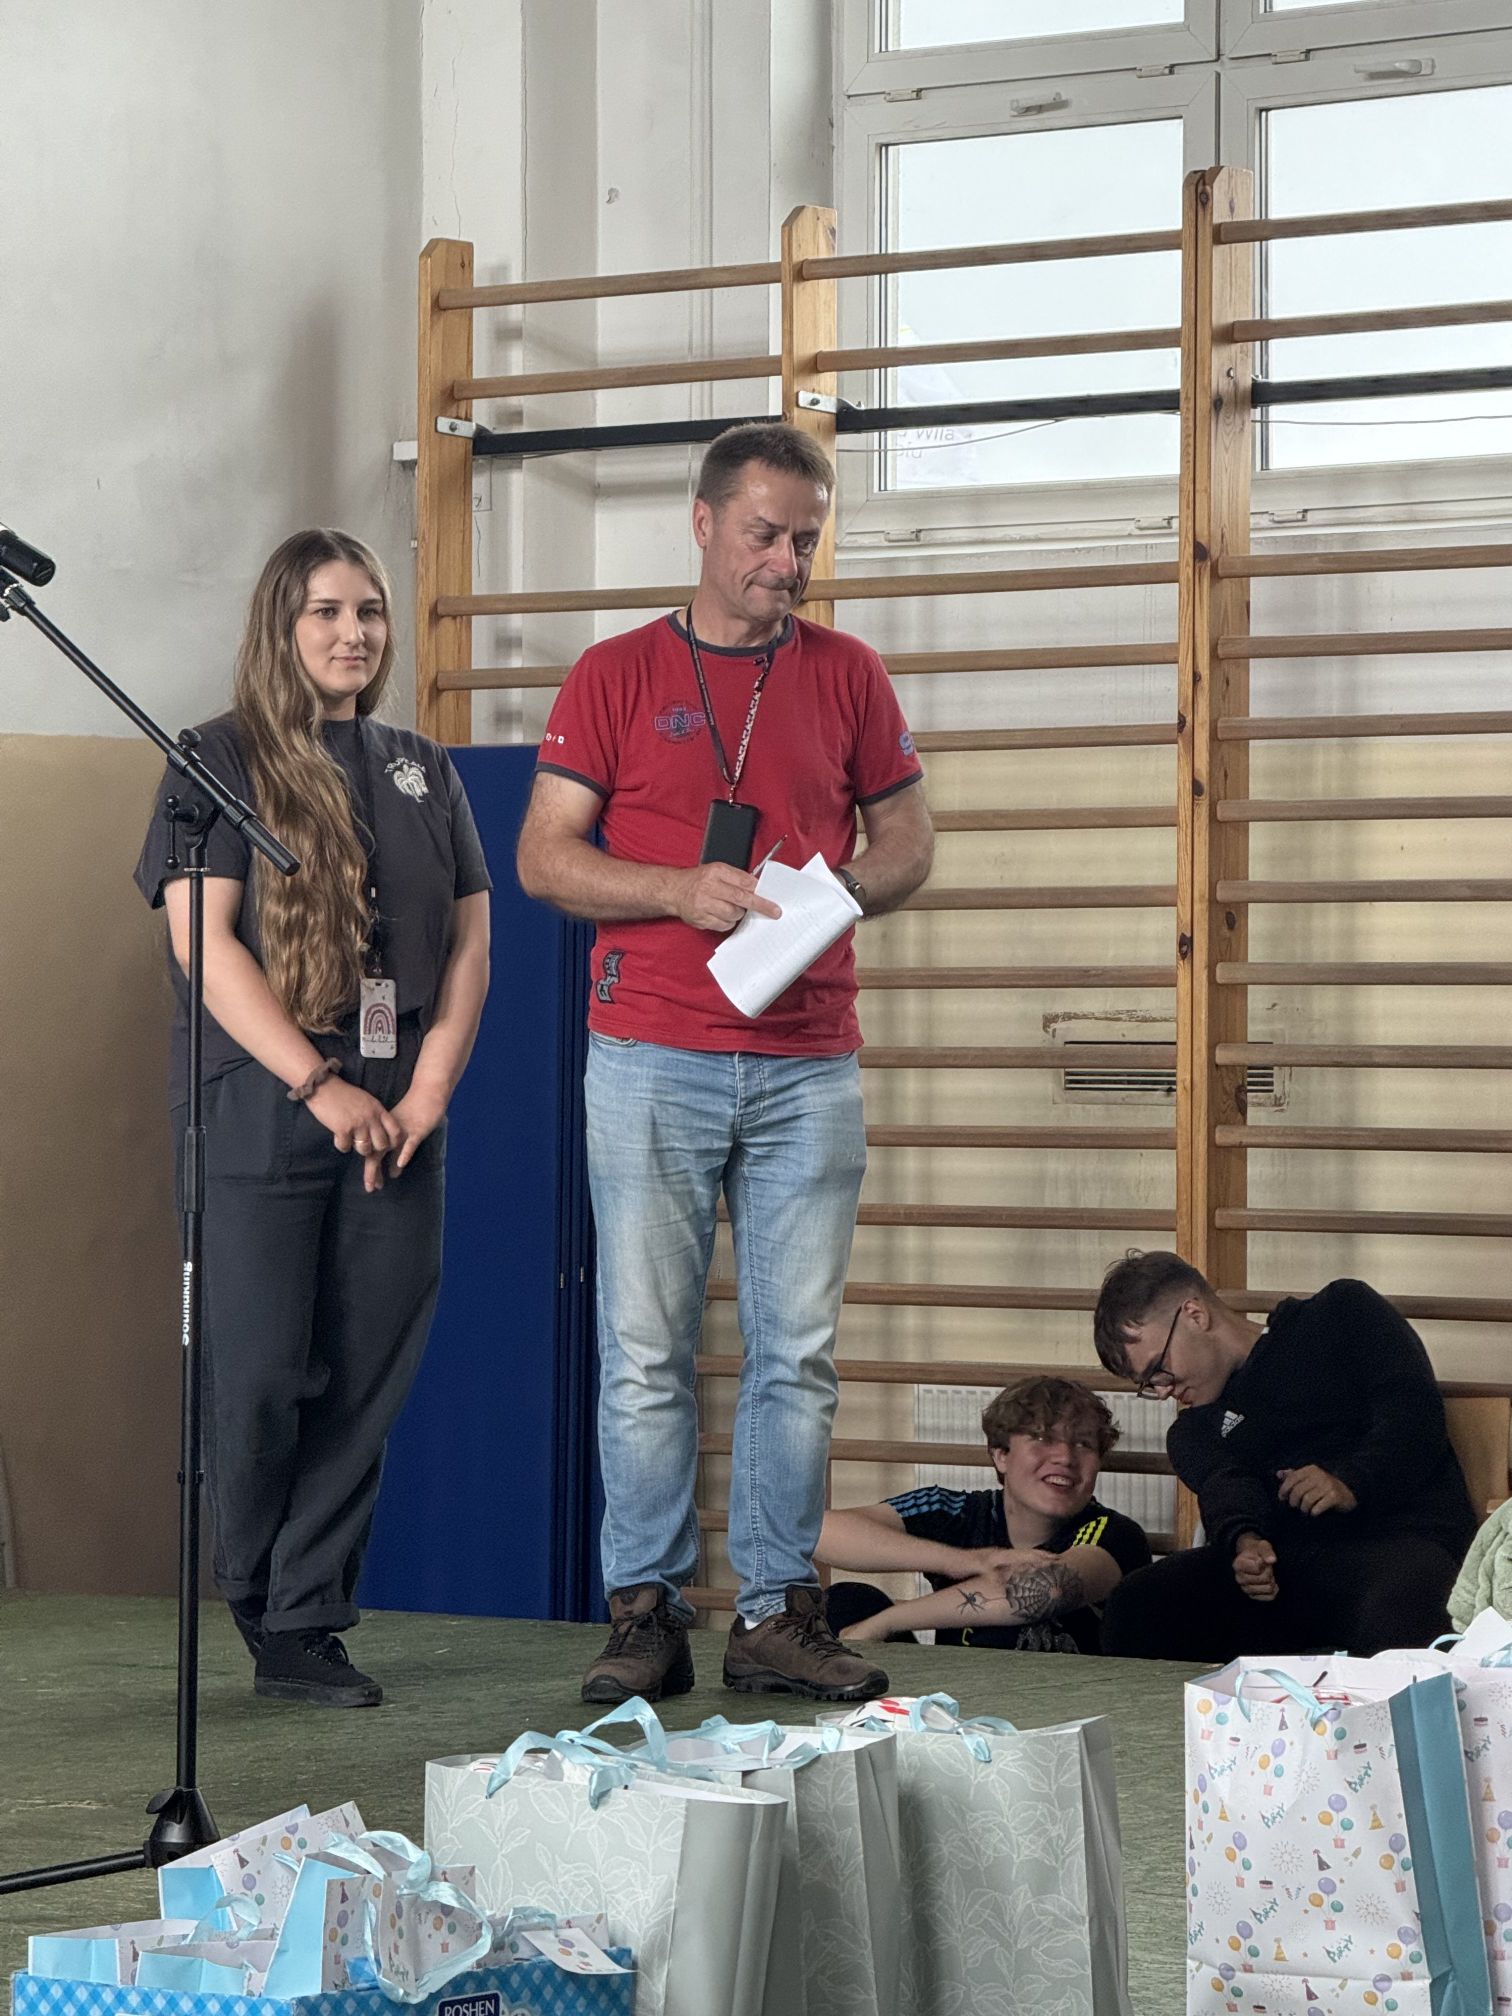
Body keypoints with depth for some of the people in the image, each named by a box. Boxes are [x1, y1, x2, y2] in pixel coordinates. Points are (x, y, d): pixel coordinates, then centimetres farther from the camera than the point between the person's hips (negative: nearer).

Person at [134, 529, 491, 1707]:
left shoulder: (423, 772, 16)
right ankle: (254, 1600, 16)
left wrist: (428, 1090, -3)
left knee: (368, 1381, 1)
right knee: (259, 1377, -6)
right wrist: (318, 1085, -14)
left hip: (396, 1121, 4)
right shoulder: (224, 760, 2)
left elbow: (470, 944, 12)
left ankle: (305, 1630, 8)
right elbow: (202, 940, -7)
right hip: (260, 1114, -4)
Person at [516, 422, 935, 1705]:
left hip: (810, 1067, 2)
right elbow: (544, 856, 1)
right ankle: (646, 1613, 5)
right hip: (652, 1061, -2)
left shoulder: (848, 676, 11)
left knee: (799, 1352, 3)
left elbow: (908, 840, 16)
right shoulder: (615, 677, 4)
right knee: (647, 1351, -1)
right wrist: (681, 890, -13)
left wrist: (838, 891, -6)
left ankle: (780, 1613, 9)